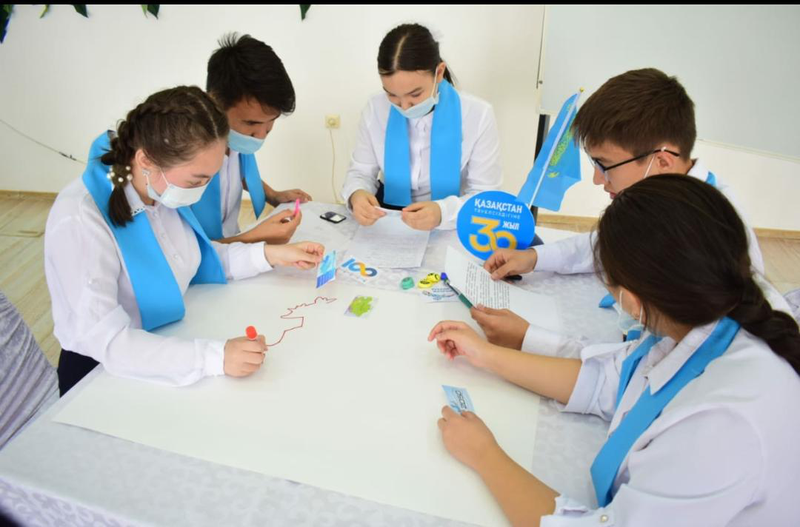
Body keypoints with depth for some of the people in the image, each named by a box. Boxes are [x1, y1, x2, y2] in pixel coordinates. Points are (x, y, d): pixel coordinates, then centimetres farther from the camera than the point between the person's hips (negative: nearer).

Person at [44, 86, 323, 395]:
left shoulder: (163, 187, -7)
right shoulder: (79, 221, -26)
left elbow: (195, 258, 7)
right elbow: (109, 342, -28)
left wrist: (270, 255, -5)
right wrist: (215, 357, -38)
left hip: (168, 346, 6)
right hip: (102, 374, -5)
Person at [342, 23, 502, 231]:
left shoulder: (478, 115, -13)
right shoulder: (375, 109, -5)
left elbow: (485, 196, -11)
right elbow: (361, 171, 2)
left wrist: (443, 212, -31)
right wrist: (356, 194, -22)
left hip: (448, 229, -1)